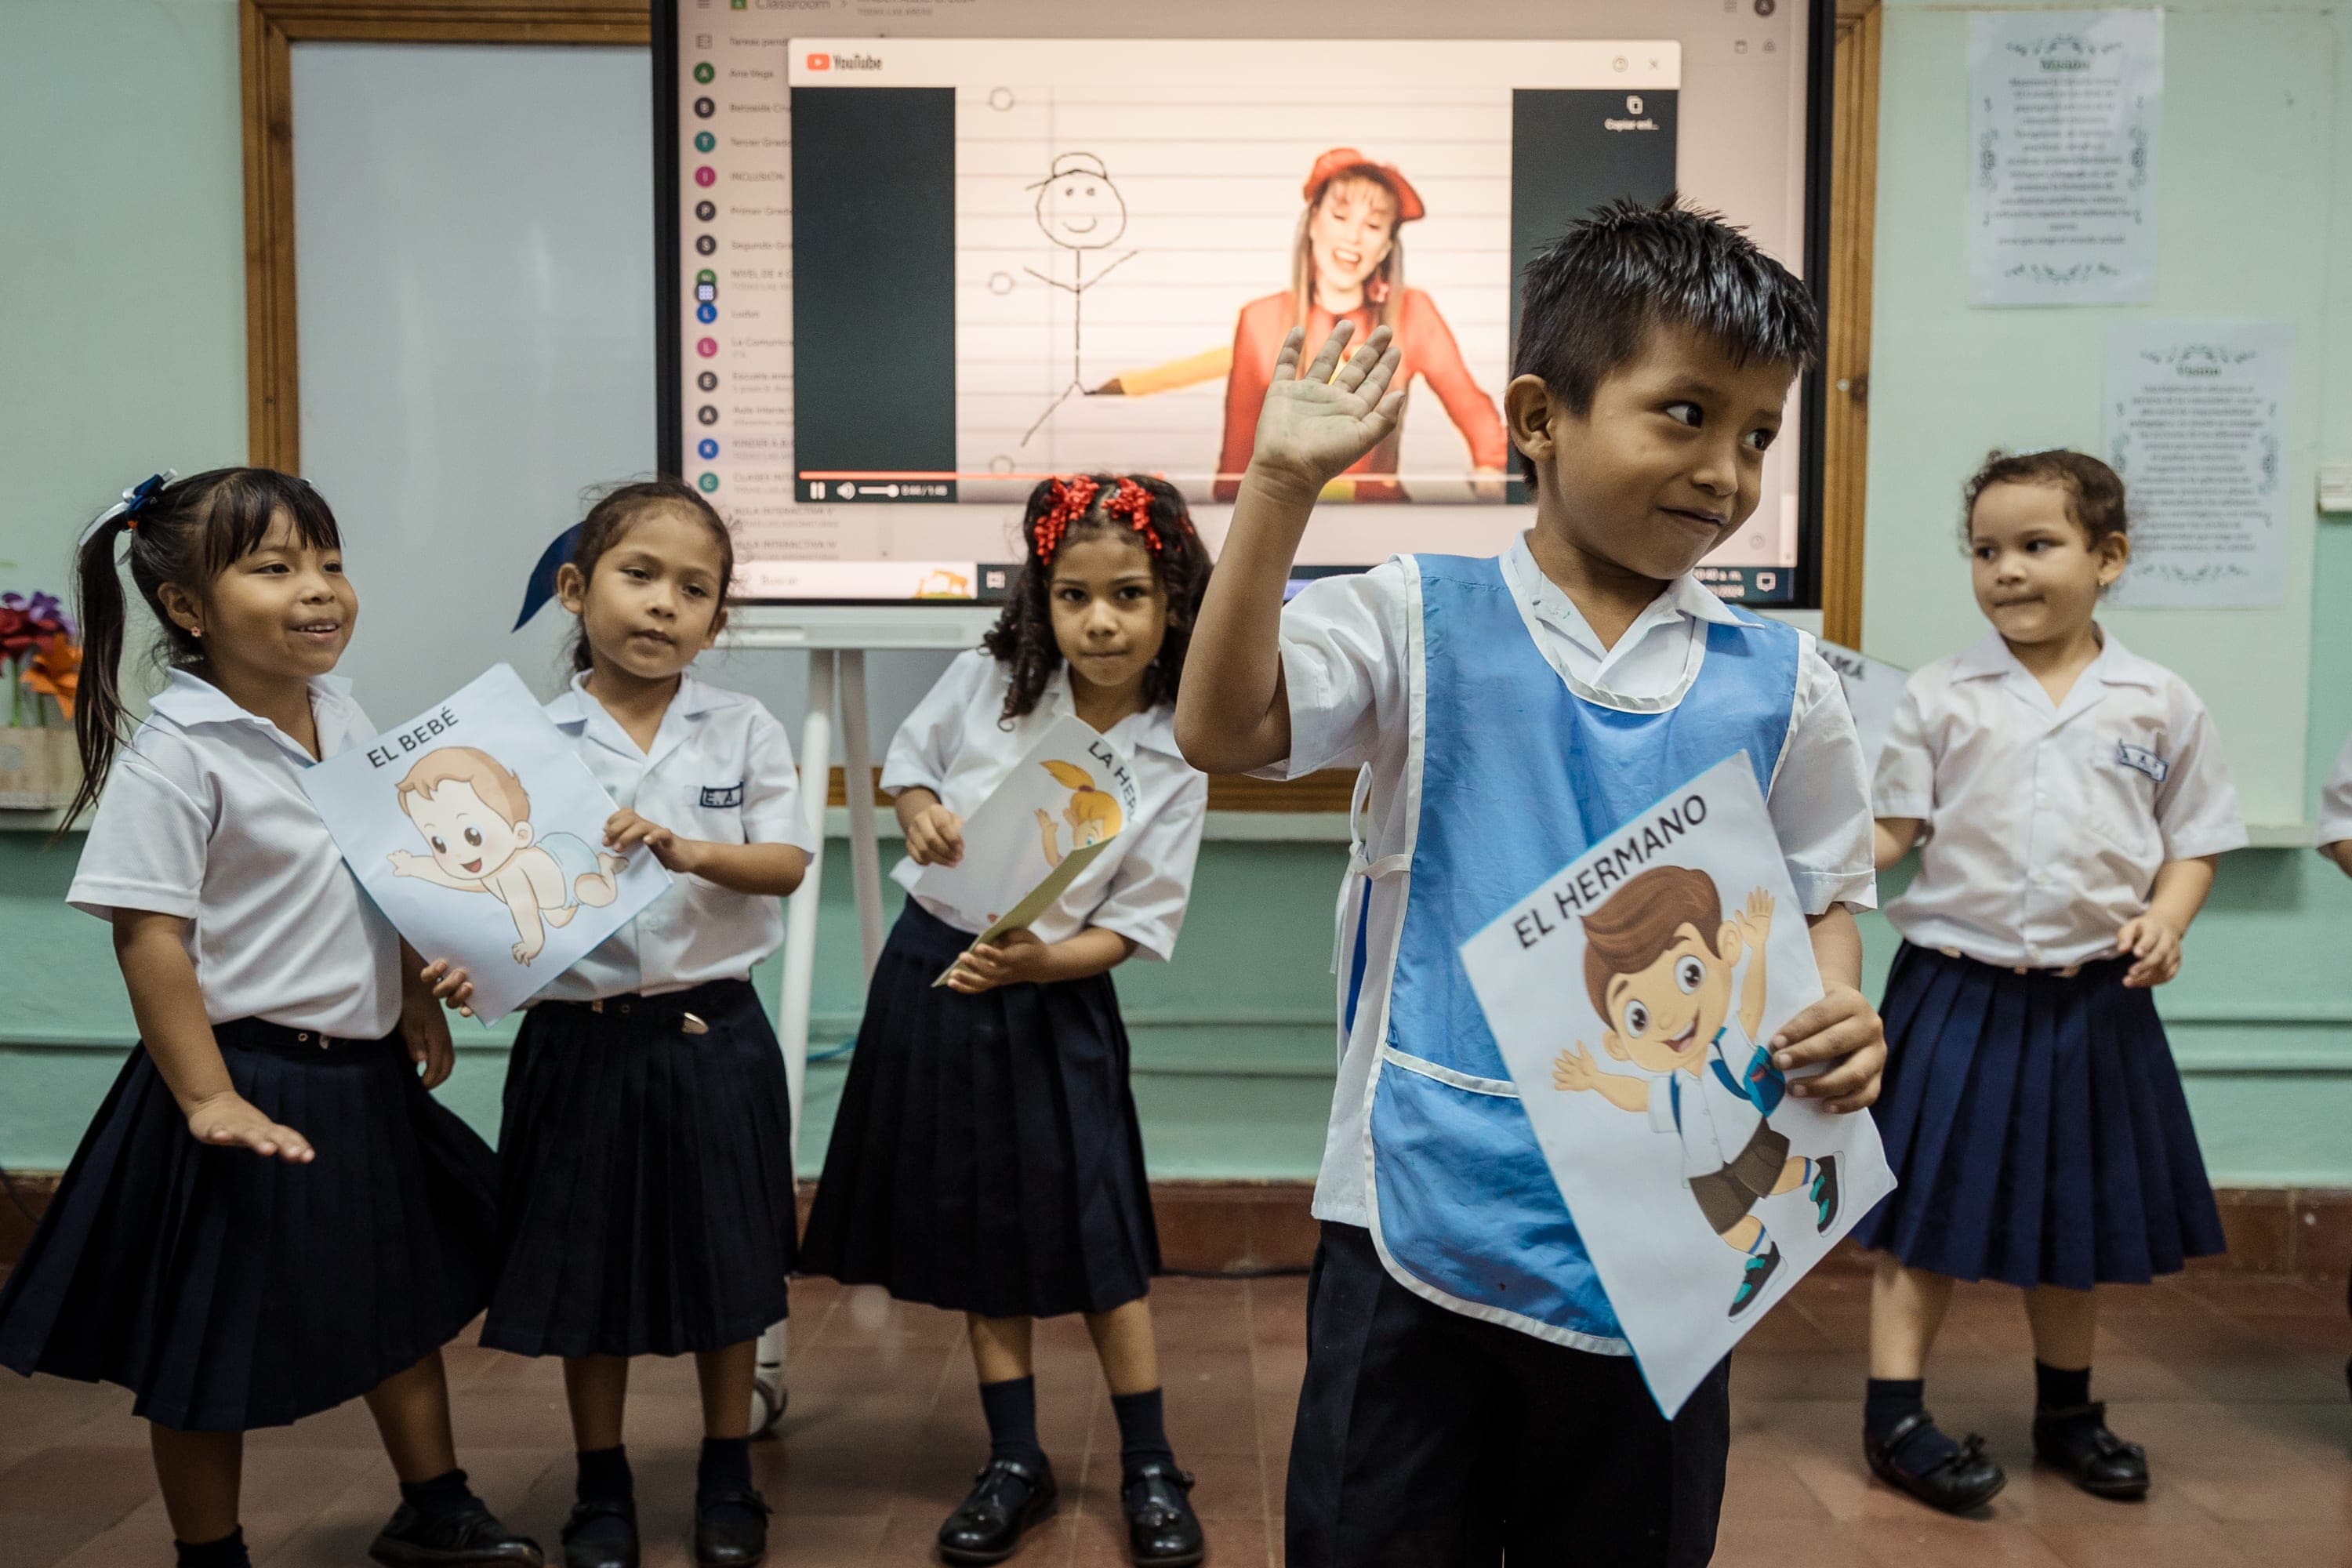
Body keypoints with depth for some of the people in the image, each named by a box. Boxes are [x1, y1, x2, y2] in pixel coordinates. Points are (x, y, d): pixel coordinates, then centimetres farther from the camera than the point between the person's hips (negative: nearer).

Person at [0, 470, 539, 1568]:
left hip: (364, 1072, 8)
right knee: (212, 1344, 9)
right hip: (250, 1078, -7)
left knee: (403, 1295, 20)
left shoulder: (344, 718, 3)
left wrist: (411, 1002, 13)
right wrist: (208, 1098, -21)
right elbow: (149, 938, -19)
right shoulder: (172, 754, -18)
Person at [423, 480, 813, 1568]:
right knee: (588, 1264, 11)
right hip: (582, 1038, 0)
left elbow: (786, 863, -6)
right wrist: (465, 961, -22)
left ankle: (727, 1476, 30)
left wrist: (684, 849, -22)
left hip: (714, 1032, 1)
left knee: (725, 1263, 11)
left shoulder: (744, 730, 0)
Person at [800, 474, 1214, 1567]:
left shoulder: (1172, 763, -12)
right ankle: (1015, 1464, 26)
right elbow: (911, 751, 11)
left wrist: (1036, 960, -25)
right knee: (977, 1232, 11)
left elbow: (1135, 926, -9)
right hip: (932, 973, 3)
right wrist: (919, 810, -11)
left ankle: (1149, 1469, 21)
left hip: (1053, 999, -2)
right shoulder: (989, 680, -6)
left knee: (1096, 1233, 1)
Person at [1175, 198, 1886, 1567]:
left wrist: (1837, 1018, -10)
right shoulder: (1420, 621, -3)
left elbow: (1827, 894, 11)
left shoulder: (1781, 683, 4)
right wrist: (1283, 484, -20)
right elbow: (1224, 730, -15)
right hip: (1419, 1219, -2)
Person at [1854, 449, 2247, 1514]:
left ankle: (2067, 1412, 34)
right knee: (1932, 1199, 3)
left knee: (2081, 1212, 15)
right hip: (1957, 987, -2)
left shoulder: (2160, 705, 1)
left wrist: (2166, 918, -10)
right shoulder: (1941, 697, -2)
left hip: (2093, 998, 2)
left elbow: (2195, 840, 8)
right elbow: (1889, 830, -3)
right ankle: (1894, 1415, 12)